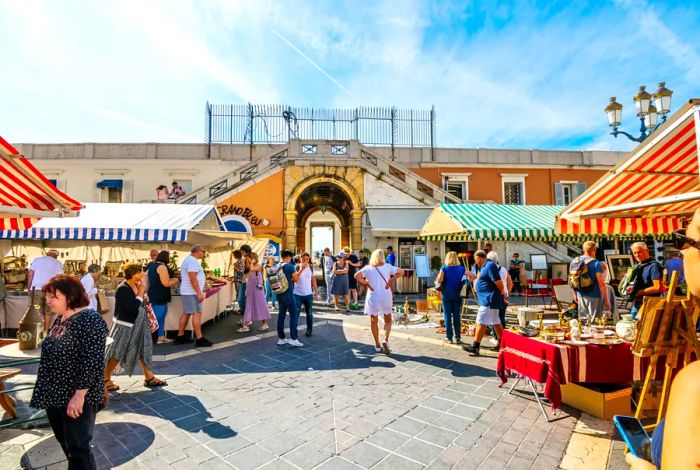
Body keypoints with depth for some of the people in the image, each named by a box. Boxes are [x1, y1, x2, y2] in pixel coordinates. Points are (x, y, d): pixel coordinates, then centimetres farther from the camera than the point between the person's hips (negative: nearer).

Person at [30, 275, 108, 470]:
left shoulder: (89, 320, -21)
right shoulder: (60, 318, 7)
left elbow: (92, 363, -24)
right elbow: (51, 355, 18)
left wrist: (79, 396, -23)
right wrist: (46, 391, 18)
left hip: (77, 398, -9)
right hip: (55, 395, 9)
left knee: (78, 447, 2)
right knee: (65, 442, 21)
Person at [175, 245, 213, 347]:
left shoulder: (188, 259, 17)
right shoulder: (192, 261, -18)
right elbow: (193, 278, -25)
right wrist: (199, 293, -24)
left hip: (187, 291, 11)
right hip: (192, 292, -11)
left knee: (186, 313, 14)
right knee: (197, 314, -10)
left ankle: (180, 337, 20)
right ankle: (199, 339, -9)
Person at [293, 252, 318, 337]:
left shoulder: (311, 267, 2)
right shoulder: (297, 267, -7)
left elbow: (313, 279, 10)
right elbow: (295, 279, -21)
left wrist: (316, 291, 10)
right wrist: (302, 269, -26)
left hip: (308, 294, 3)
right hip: (298, 294, -3)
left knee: (309, 313, 12)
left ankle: (309, 330, 27)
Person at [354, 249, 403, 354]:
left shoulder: (368, 268, -3)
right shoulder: (387, 266, -1)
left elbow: (357, 275, -17)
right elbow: (400, 272, -6)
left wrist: (366, 283, -7)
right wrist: (391, 280, -5)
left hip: (373, 297, 0)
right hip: (386, 296, 0)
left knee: (374, 321, 14)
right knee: (388, 320, 14)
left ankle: (377, 345, 17)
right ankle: (385, 340, -7)